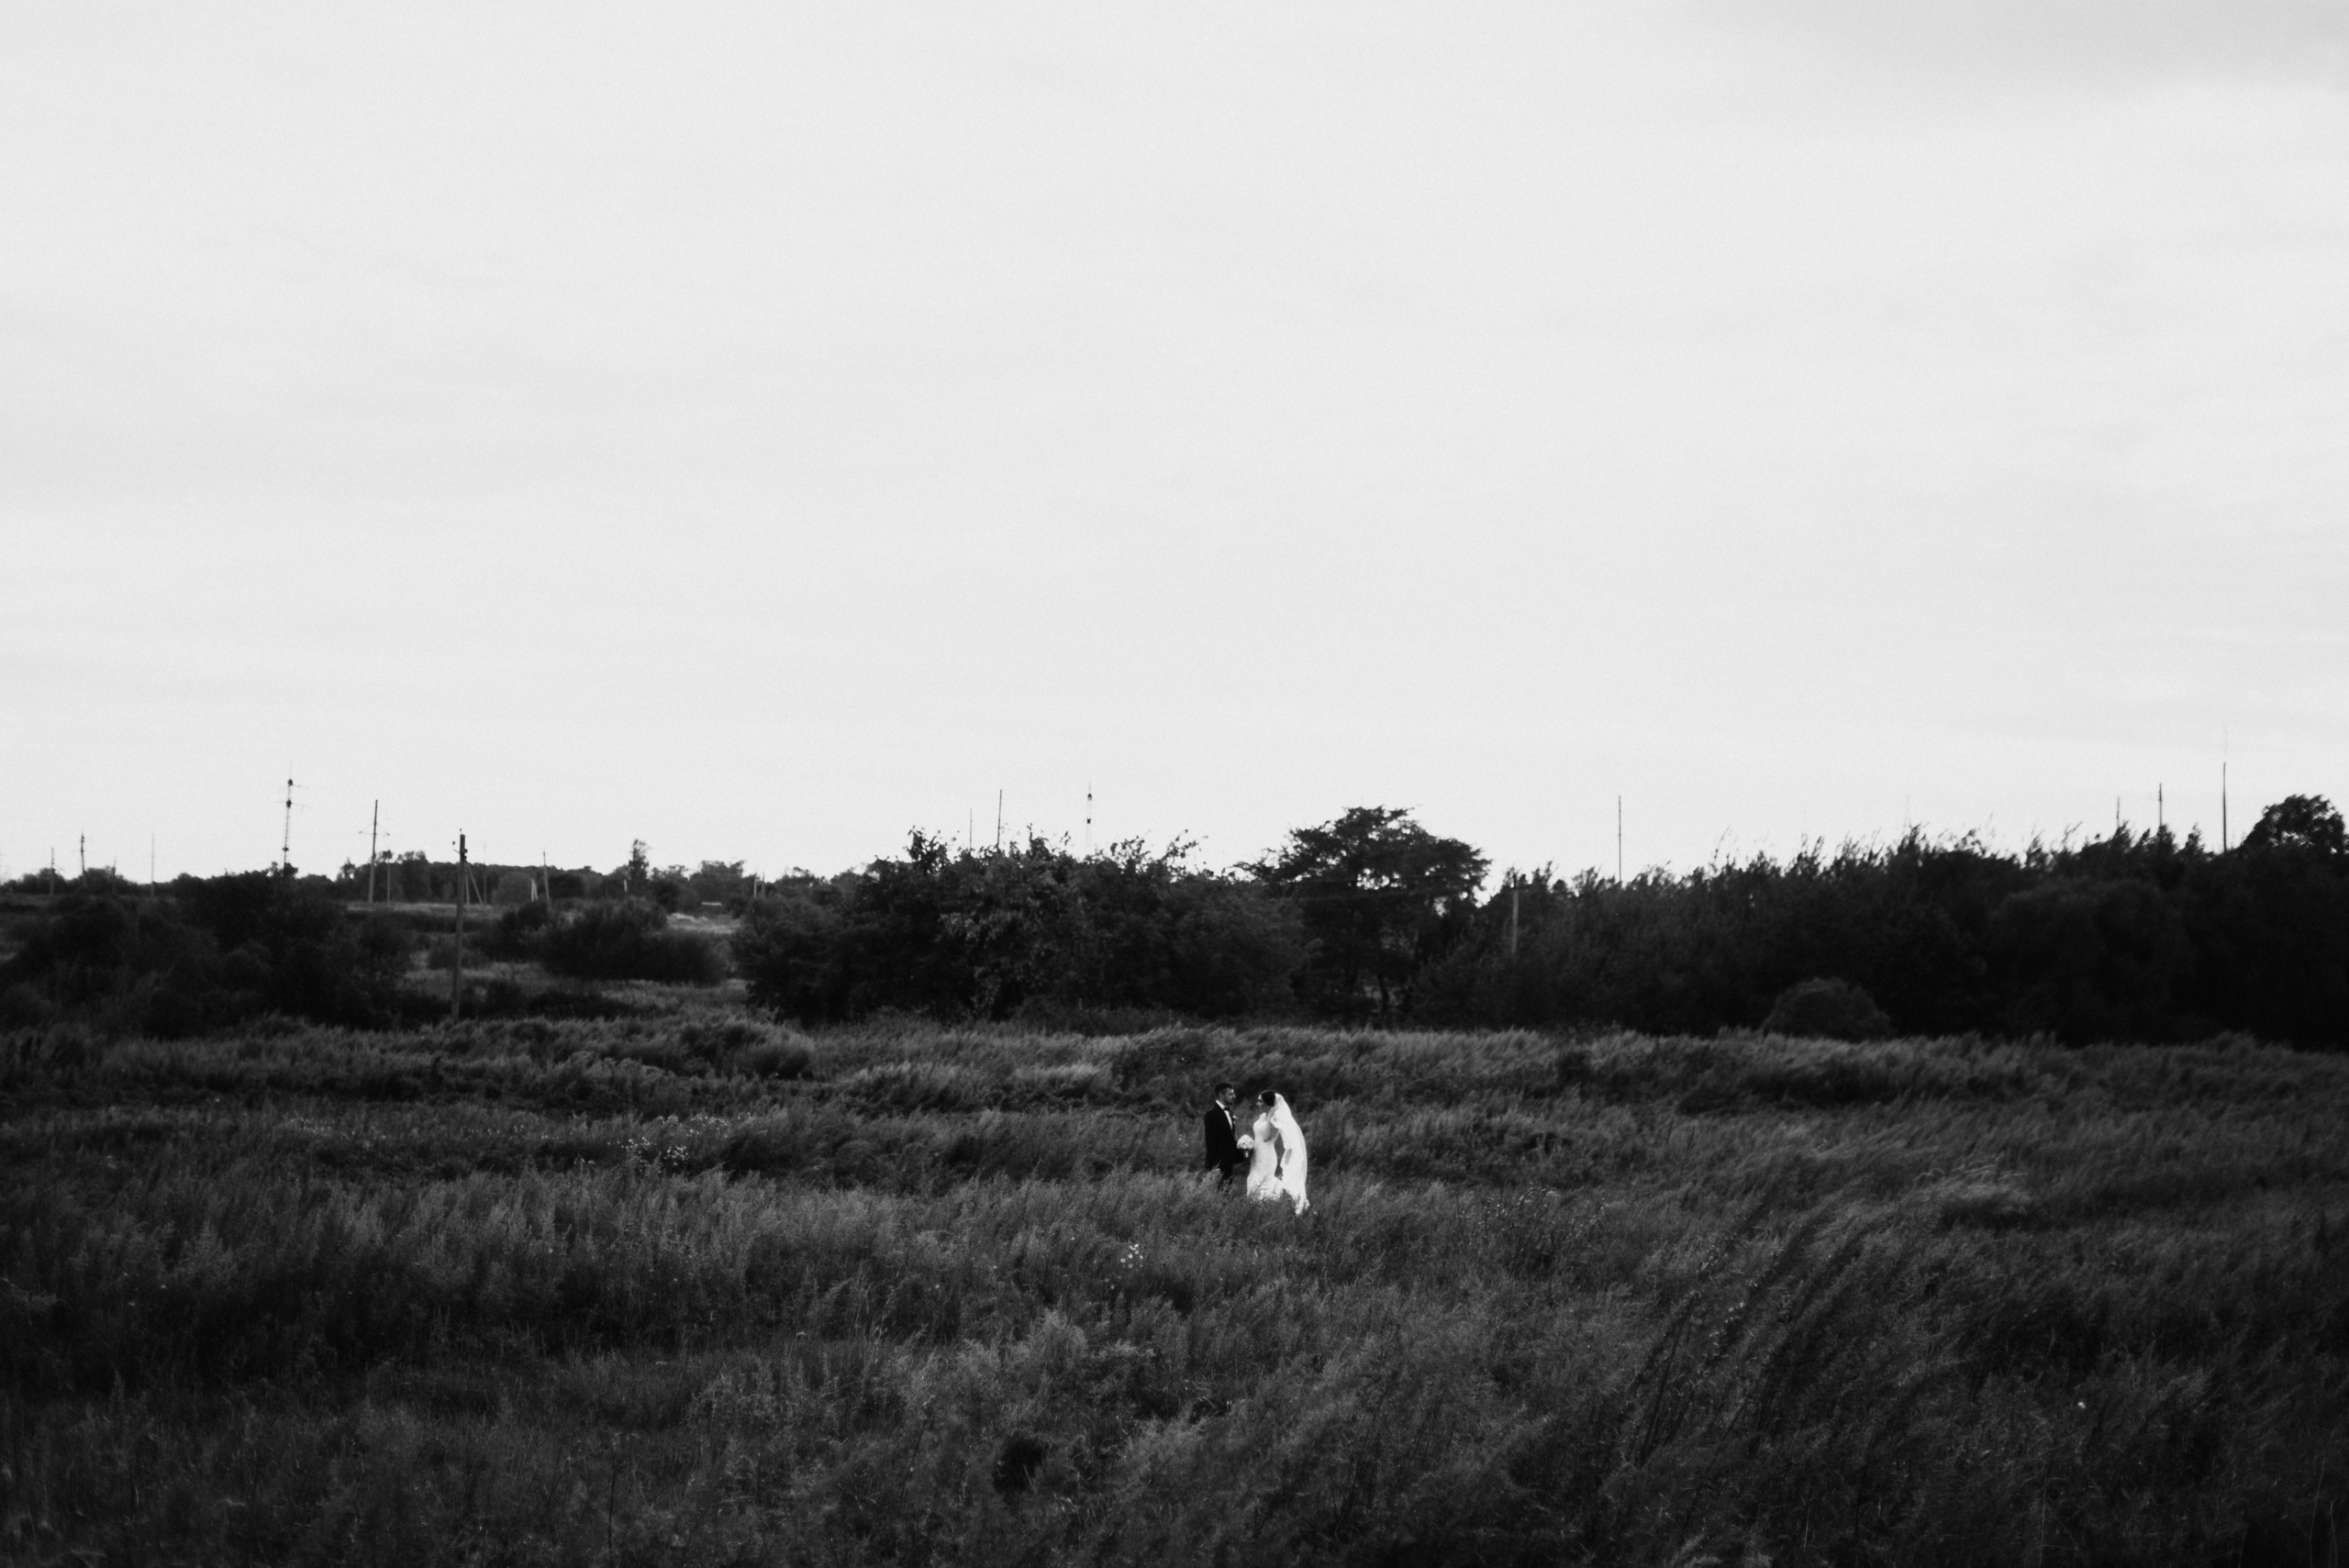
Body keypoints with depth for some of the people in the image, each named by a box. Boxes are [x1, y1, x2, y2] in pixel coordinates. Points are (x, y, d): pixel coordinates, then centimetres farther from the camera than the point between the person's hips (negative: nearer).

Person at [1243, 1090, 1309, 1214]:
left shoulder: (1276, 1118, -16)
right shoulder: (1263, 1117, 9)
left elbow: (1280, 1143, -18)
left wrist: (1279, 1166, -20)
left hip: (1271, 1161, -9)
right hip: (1262, 1161, 9)